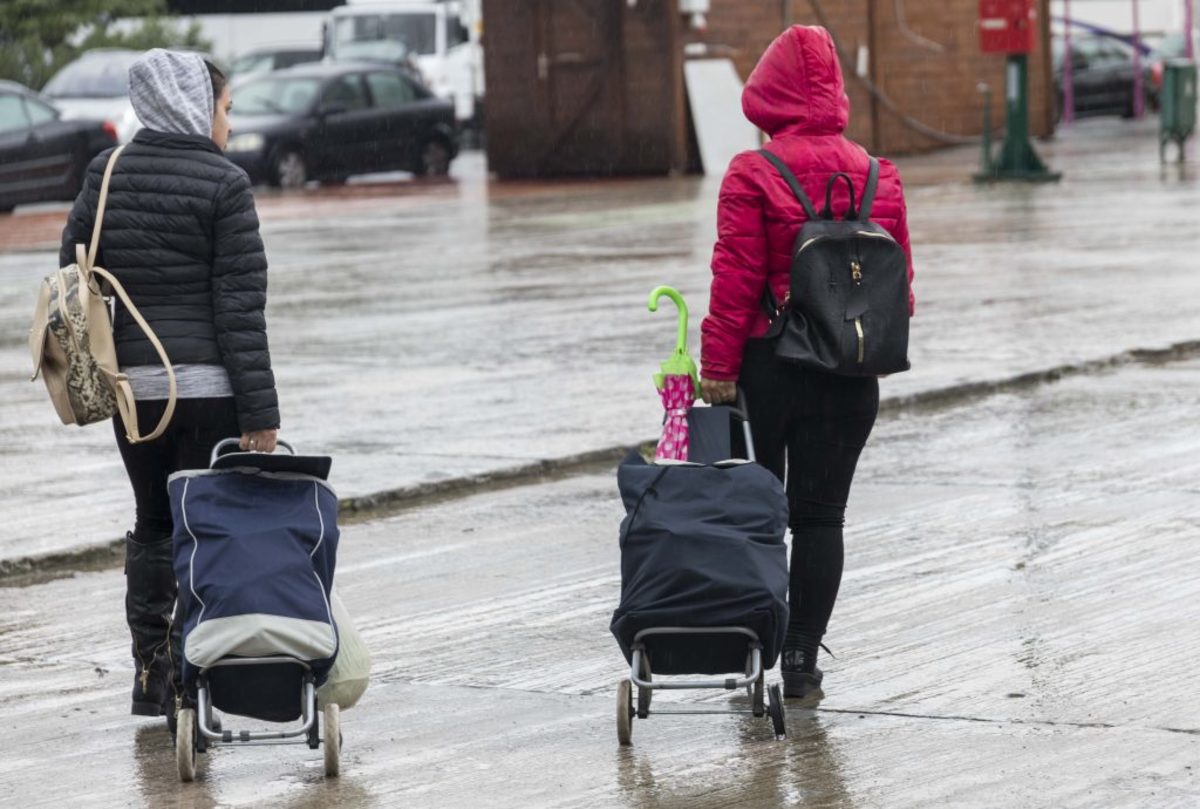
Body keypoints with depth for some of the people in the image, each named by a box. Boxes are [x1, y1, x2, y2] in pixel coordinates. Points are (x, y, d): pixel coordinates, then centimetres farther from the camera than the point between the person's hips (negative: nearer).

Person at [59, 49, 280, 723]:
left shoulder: (106, 176, 6)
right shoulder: (224, 186, -9)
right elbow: (240, 306, -11)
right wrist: (261, 412, -9)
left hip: (131, 383, 5)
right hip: (207, 386, -5)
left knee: (153, 523, 18)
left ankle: (149, 674, 19)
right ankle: (188, 684, 0)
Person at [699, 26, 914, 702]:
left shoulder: (753, 176, -11)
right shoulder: (879, 177, 2)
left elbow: (735, 282, -12)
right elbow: (900, 277, 7)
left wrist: (718, 367, -8)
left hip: (769, 367, -3)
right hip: (852, 378, 3)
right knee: (820, 515, 8)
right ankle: (803, 661, 7)